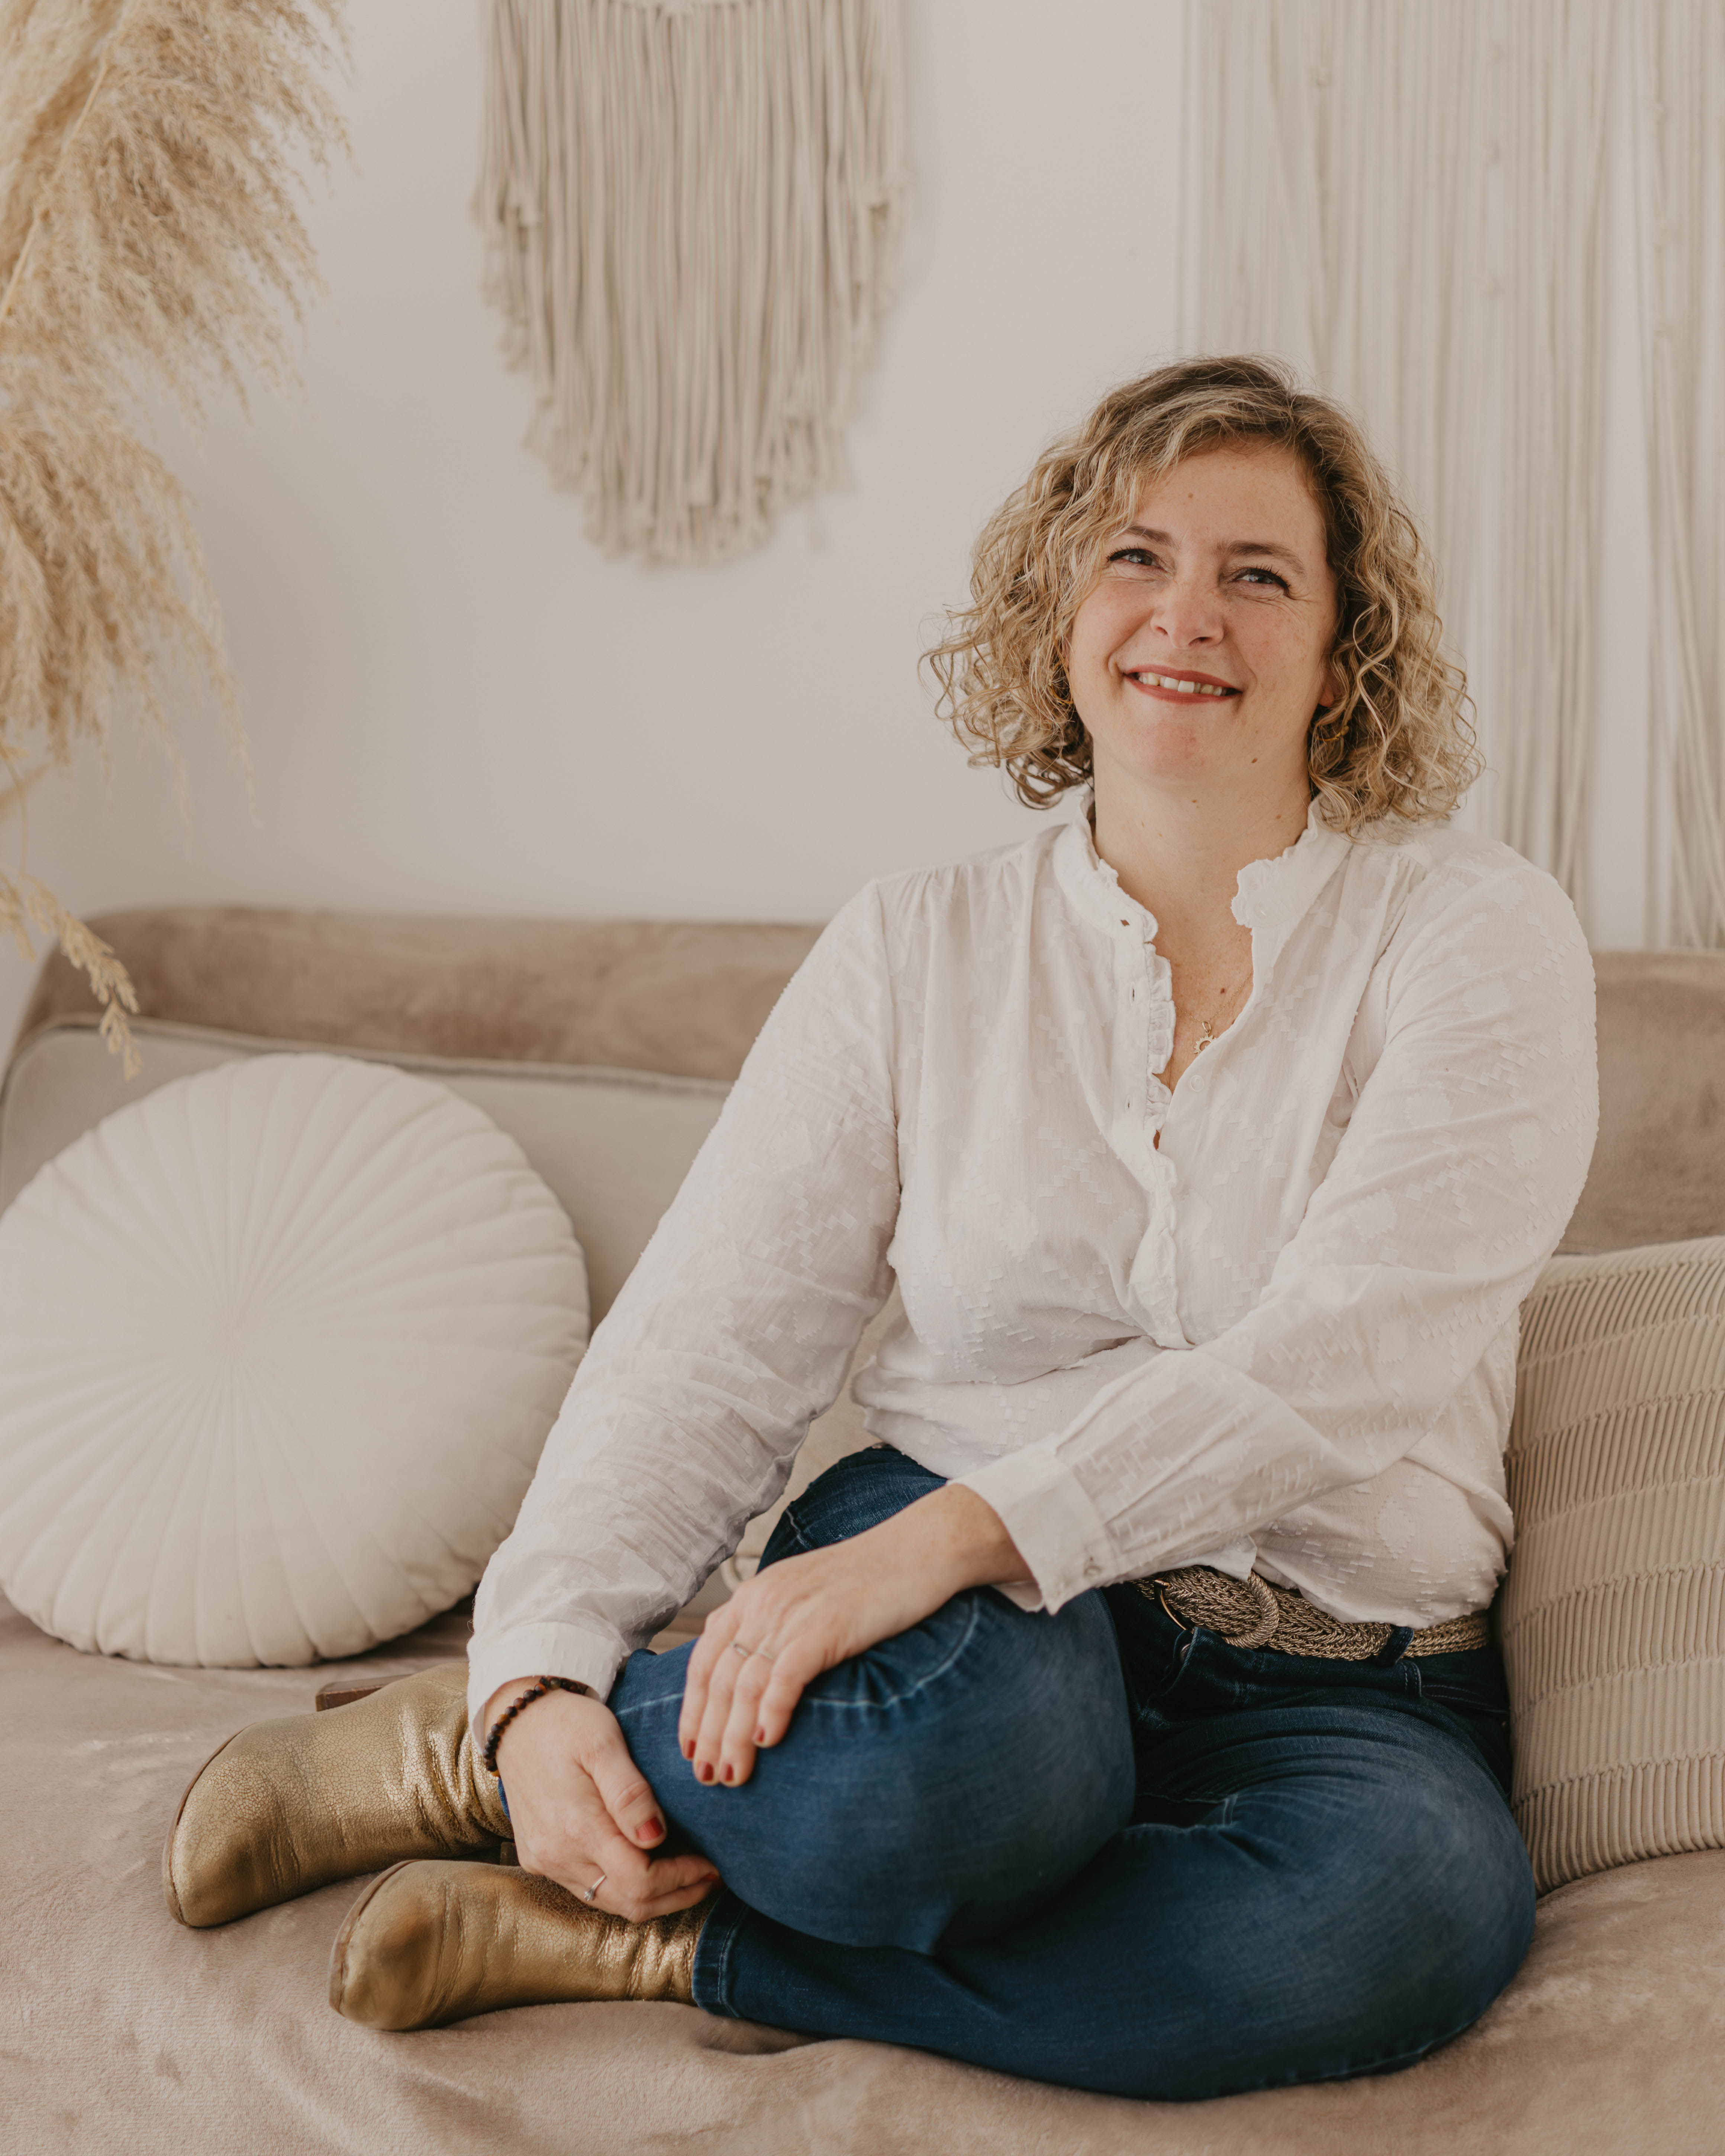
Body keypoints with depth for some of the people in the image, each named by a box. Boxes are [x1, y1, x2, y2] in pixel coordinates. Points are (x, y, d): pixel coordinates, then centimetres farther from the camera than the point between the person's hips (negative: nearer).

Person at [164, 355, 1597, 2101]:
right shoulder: (919, 952, 5)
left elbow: (1338, 1359, -16)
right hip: (962, 1621, -1)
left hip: (1329, 1678, 1)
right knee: (938, 1746, -37)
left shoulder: (1481, 937, -2)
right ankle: (480, 1746, -6)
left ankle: (671, 1946, -18)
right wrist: (548, 1670, -15)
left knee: (1425, 1905, -34)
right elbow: (706, 1348, 0)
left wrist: (961, 1529, -28)